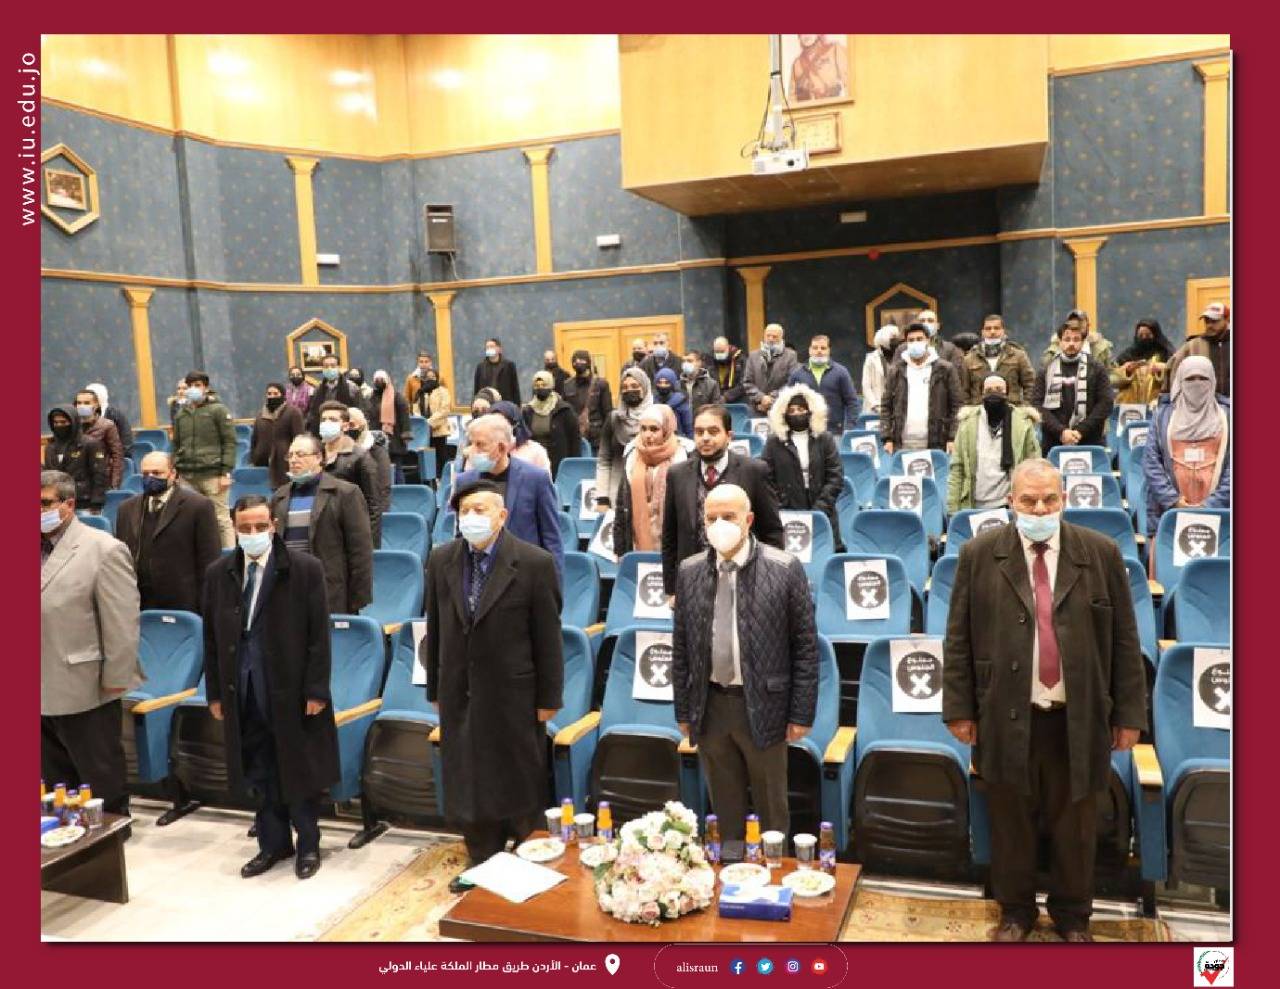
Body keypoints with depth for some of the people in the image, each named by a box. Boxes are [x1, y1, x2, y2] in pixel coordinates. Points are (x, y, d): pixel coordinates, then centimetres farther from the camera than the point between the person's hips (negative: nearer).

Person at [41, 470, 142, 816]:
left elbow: (122, 622, -12)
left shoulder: (103, 549, -10)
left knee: (103, 787, 8)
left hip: (85, 690, -6)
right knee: (55, 789, 18)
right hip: (45, 691, 6)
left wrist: (115, 679, -13)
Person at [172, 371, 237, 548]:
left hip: (212, 474, -5)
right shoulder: (181, 414, 16)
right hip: (186, 476, 5)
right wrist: (175, 471, 14)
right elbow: (176, 446, 22)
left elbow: (229, 442, -3)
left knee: (221, 518, -4)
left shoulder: (218, 410, 2)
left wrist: (226, 472, -10)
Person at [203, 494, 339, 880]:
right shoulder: (219, 573, 3)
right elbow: (212, 638, 8)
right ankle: (273, 844, 30)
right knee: (260, 775, 14)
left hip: (292, 689, -3)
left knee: (299, 772, 10)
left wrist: (316, 690, -12)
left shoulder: (305, 569, -9)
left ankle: (307, 845, 26)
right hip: (243, 691, 4)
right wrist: (215, 692, 6)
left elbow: (319, 634, -9)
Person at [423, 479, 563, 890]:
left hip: (512, 695, -4)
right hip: (459, 694, 4)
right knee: (467, 785, 14)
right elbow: (436, 629, 8)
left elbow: (548, 636, -9)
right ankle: (481, 863, 32)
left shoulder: (535, 563, -12)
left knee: (517, 788, 9)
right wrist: (435, 688, 9)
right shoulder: (441, 560, 2)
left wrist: (549, 698, -7)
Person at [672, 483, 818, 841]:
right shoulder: (689, 571, 2)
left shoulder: (784, 569, -8)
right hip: (709, 706, 3)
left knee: (772, 809, 13)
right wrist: (683, 711, 7)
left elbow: (806, 646, -6)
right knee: (725, 809, 16)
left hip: (762, 707, -3)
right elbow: (680, 646, 7)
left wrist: (802, 714, -6)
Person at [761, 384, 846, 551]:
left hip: (821, 517, 1)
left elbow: (836, 478, 2)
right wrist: (778, 509, -9)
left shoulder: (825, 439, 8)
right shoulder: (774, 442, 7)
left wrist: (819, 508, -8)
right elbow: (766, 480, 2)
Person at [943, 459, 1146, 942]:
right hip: (1005, 718, 0)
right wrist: (959, 710, -3)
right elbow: (958, 640, -1)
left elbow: (1124, 640, 2)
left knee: (1074, 827, 16)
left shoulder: (1101, 553, -2)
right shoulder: (979, 554, -4)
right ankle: (1015, 911, 36)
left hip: (1078, 720, 1)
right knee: (1010, 824, 14)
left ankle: (1072, 916, 38)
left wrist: (1129, 714, 2)